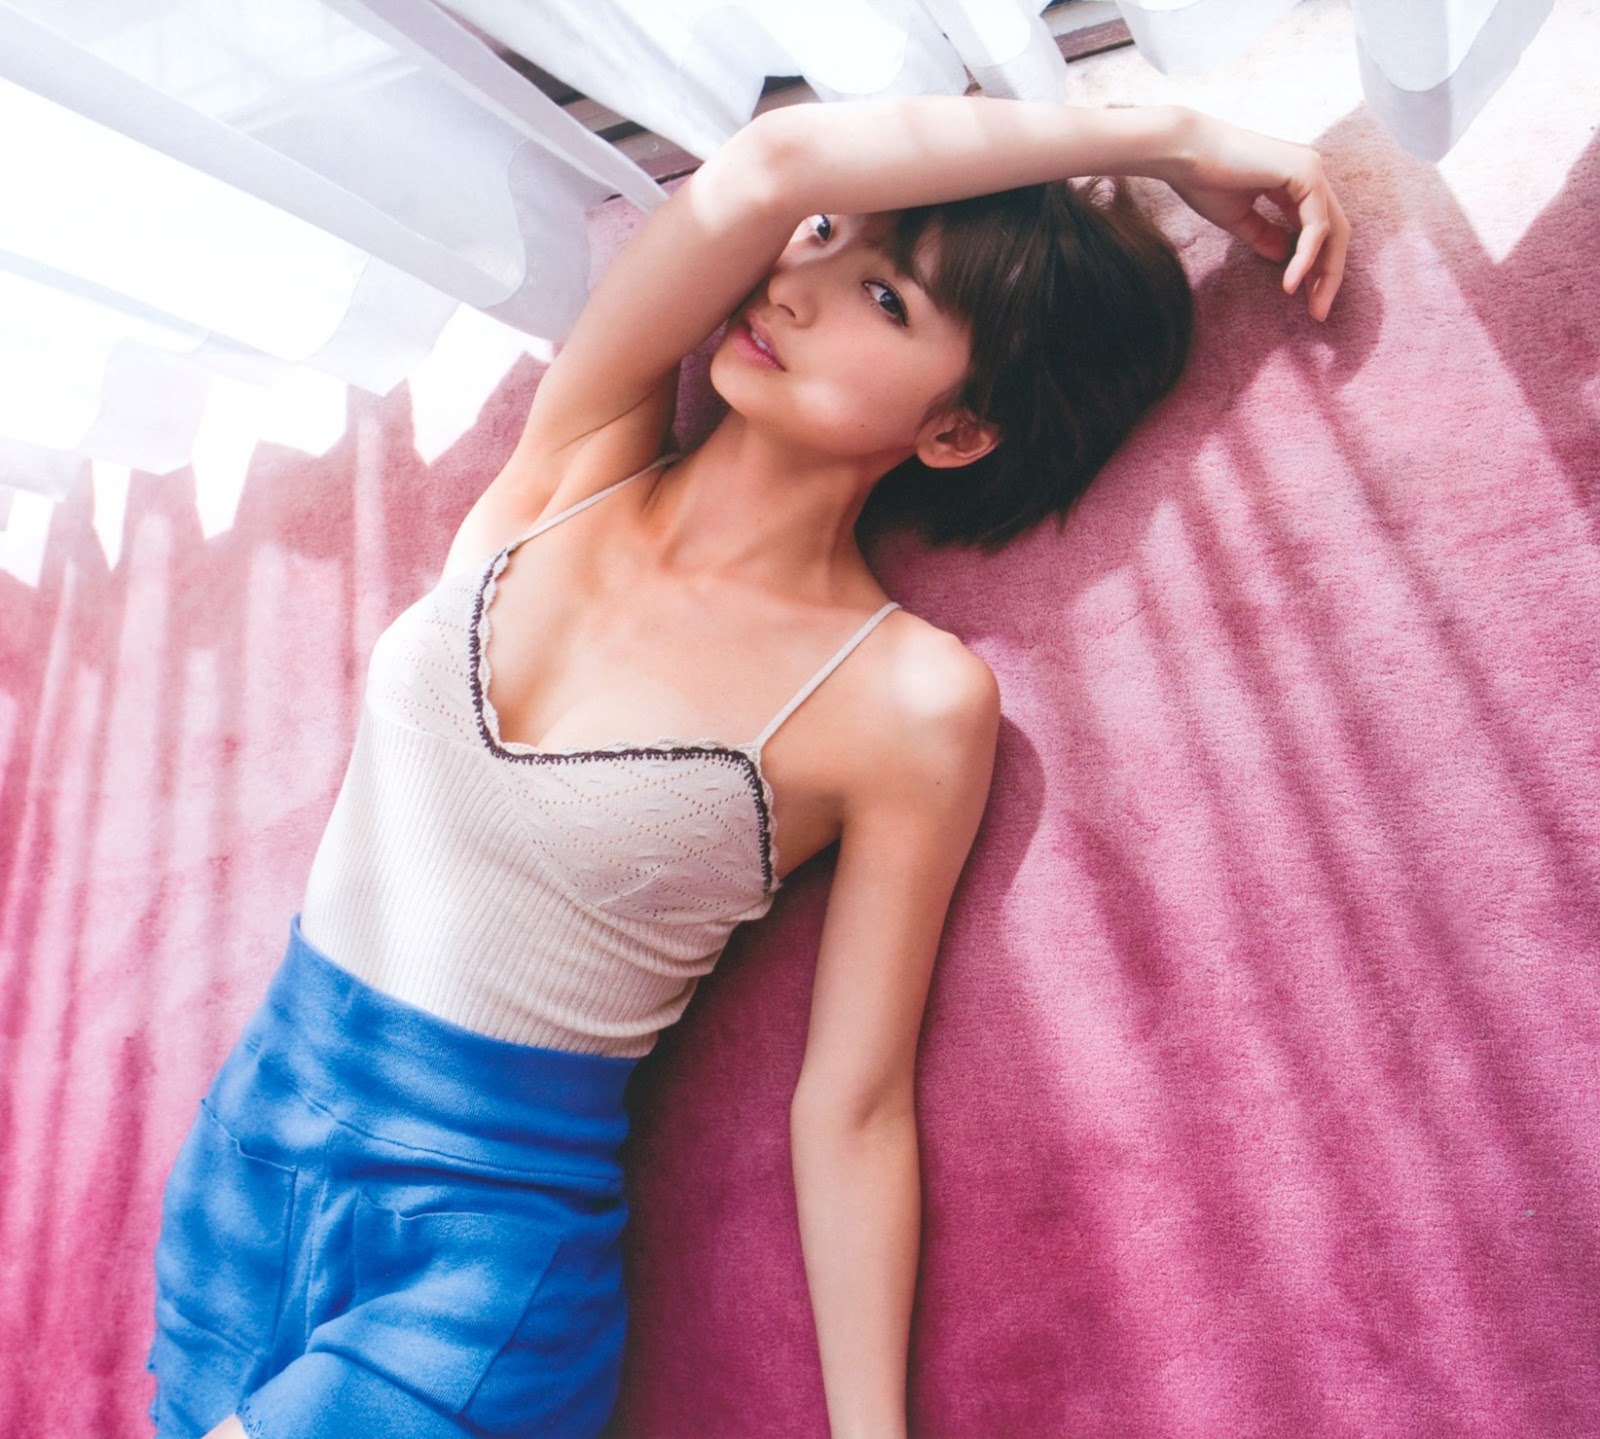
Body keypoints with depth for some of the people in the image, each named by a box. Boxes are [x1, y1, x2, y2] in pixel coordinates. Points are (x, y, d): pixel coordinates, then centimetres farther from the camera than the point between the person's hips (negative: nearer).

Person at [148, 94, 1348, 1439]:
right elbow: (771, 164, -22)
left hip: (495, 1239, -4)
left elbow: (854, 1111, -12)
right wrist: (1171, 138, -13)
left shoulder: (909, 702, -18)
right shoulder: (581, 460, -8)